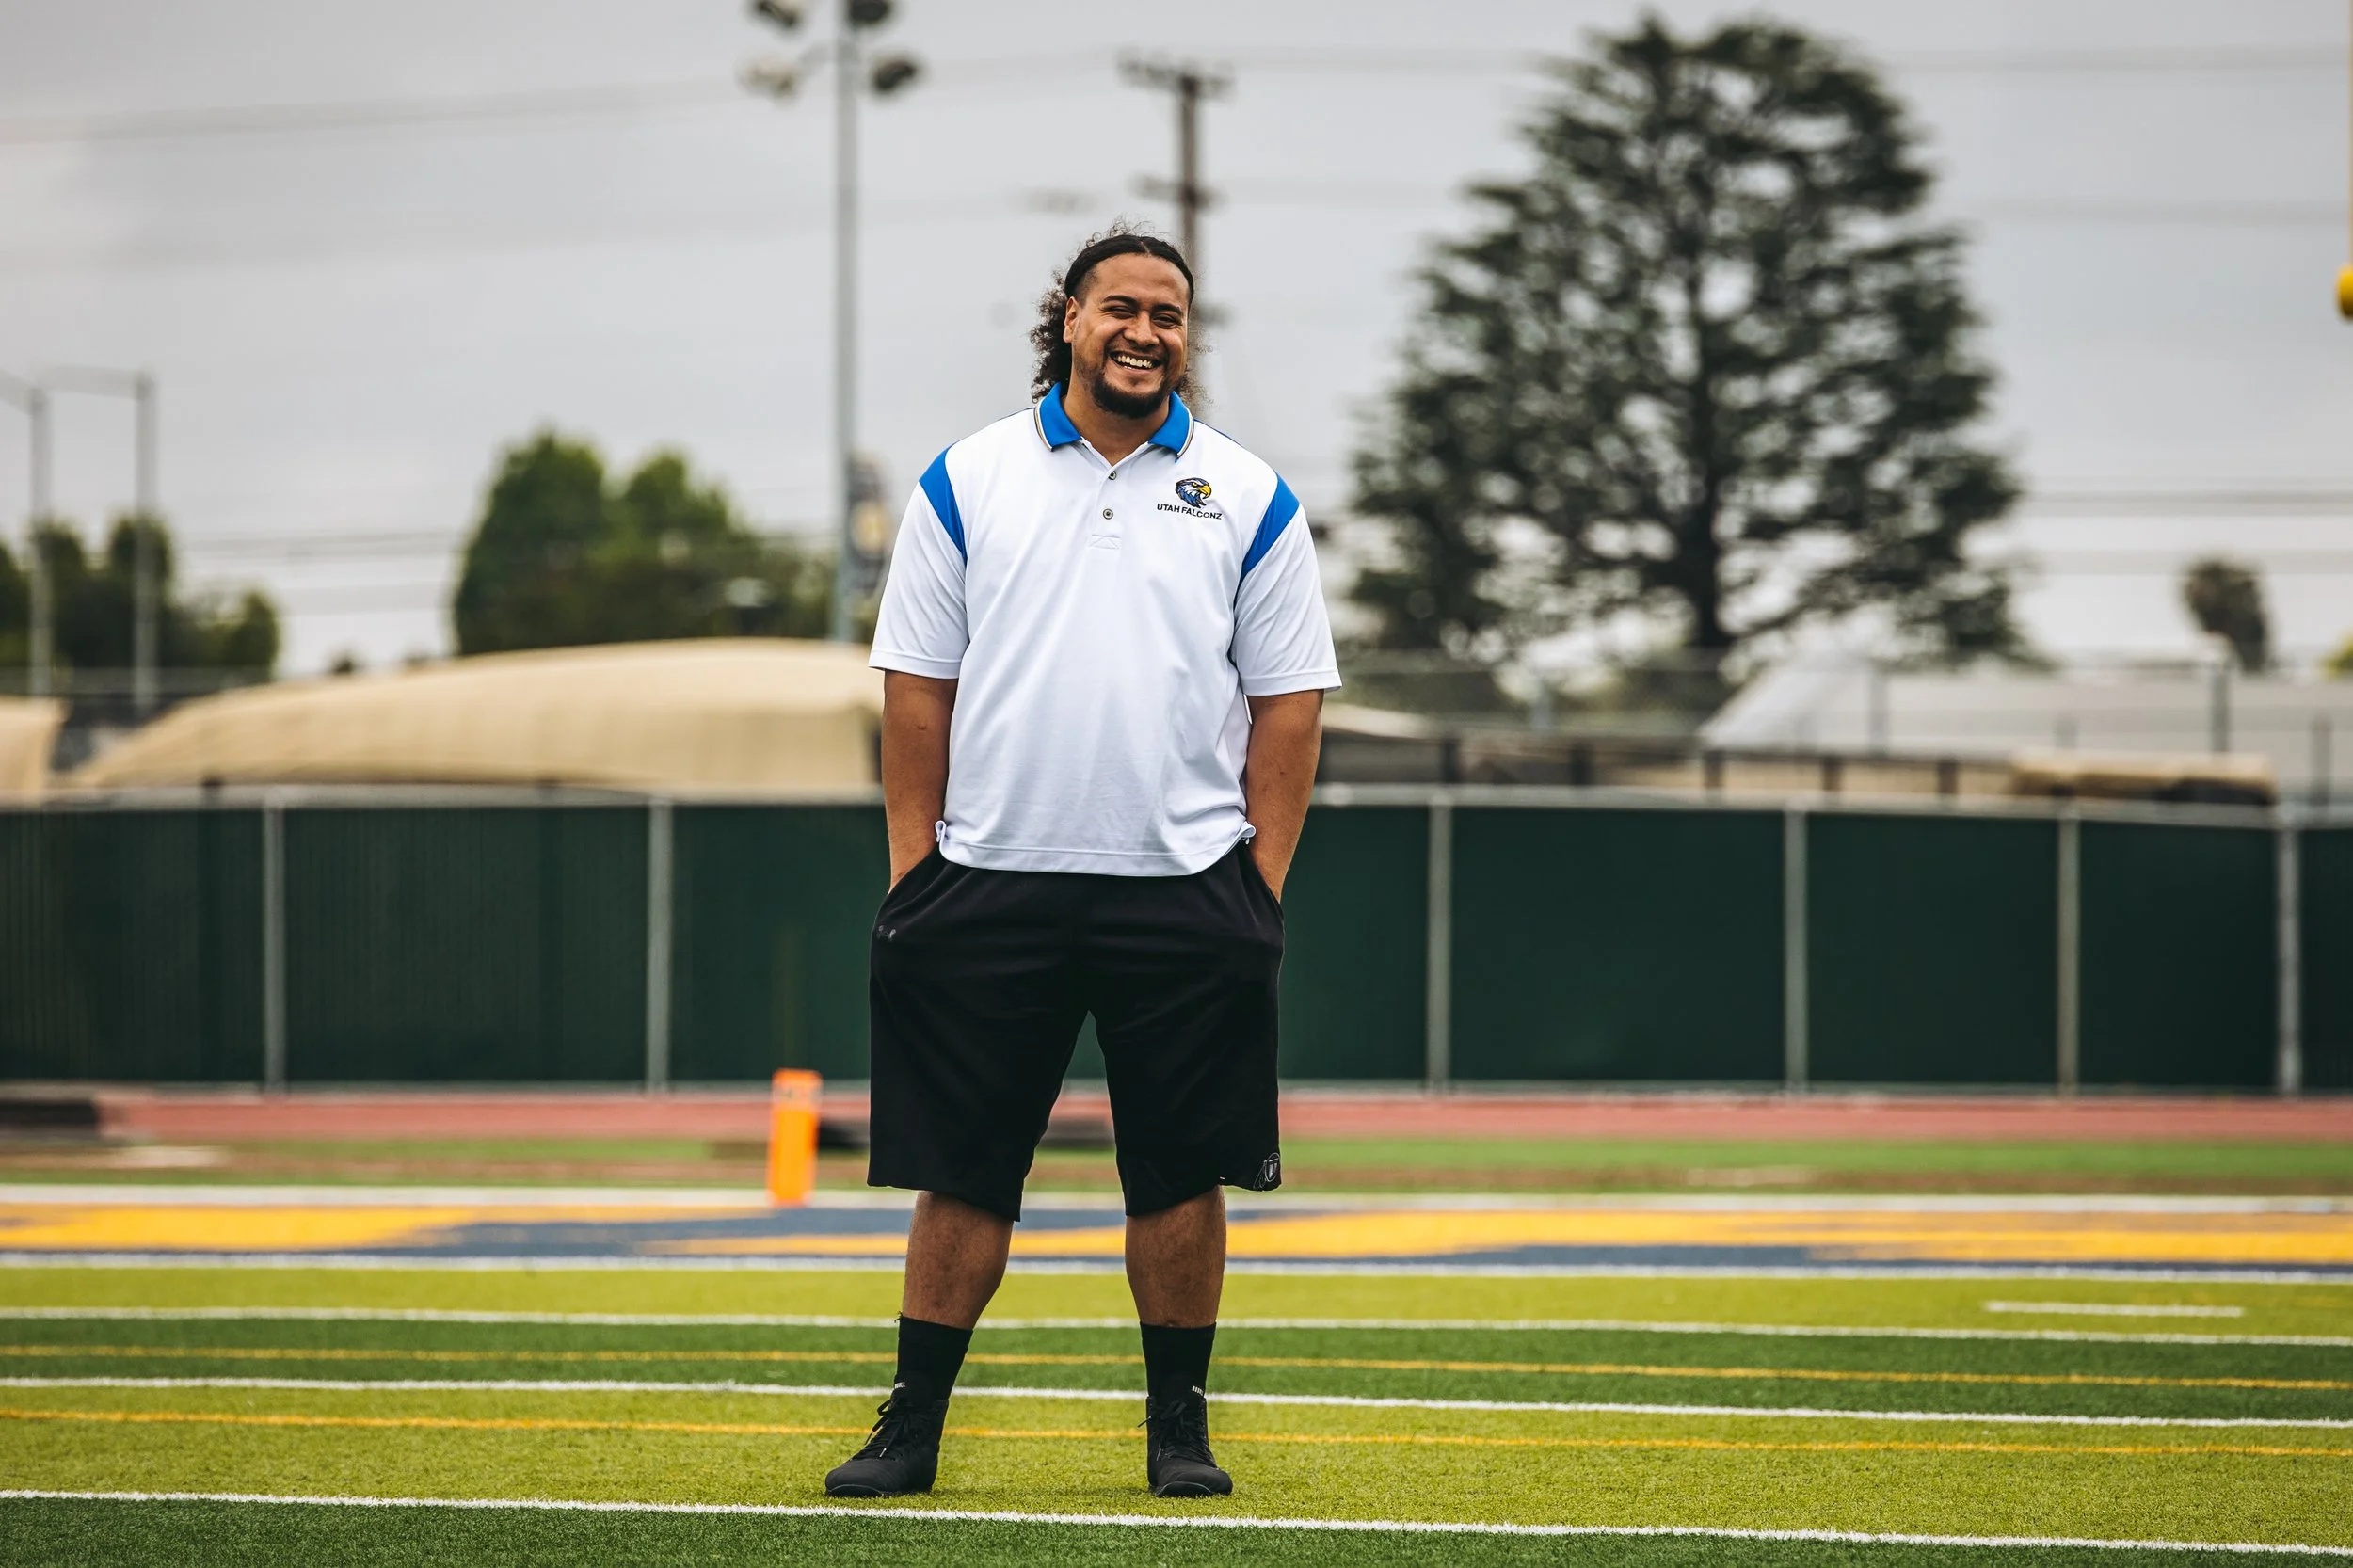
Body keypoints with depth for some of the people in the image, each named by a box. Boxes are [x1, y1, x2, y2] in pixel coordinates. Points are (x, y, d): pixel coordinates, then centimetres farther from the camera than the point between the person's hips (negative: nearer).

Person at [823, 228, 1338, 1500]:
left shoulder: (1251, 500, 6)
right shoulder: (967, 482, 6)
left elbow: (1288, 703, 5)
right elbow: (916, 685, 6)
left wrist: (1262, 881, -2)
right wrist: (914, 868, 0)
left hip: (1182, 891, 0)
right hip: (990, 886, 0)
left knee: (1181, 1172, 3)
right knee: (961, 1170, 3)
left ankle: (1179, 1429, 13)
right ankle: (911, 1428, 9)